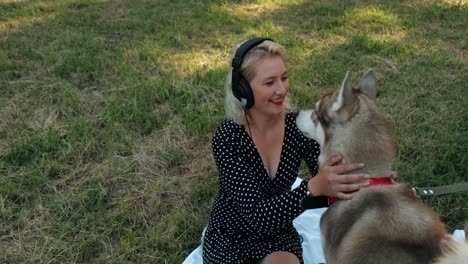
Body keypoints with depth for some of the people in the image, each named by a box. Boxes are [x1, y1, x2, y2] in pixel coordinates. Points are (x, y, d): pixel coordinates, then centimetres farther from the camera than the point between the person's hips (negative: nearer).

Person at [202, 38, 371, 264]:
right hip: (229, 240, -2)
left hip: (280, 237, 3)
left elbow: (327, 194, -13)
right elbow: (258, 215, -28)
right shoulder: (228, 137, -24)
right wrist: (313, 188, -44)